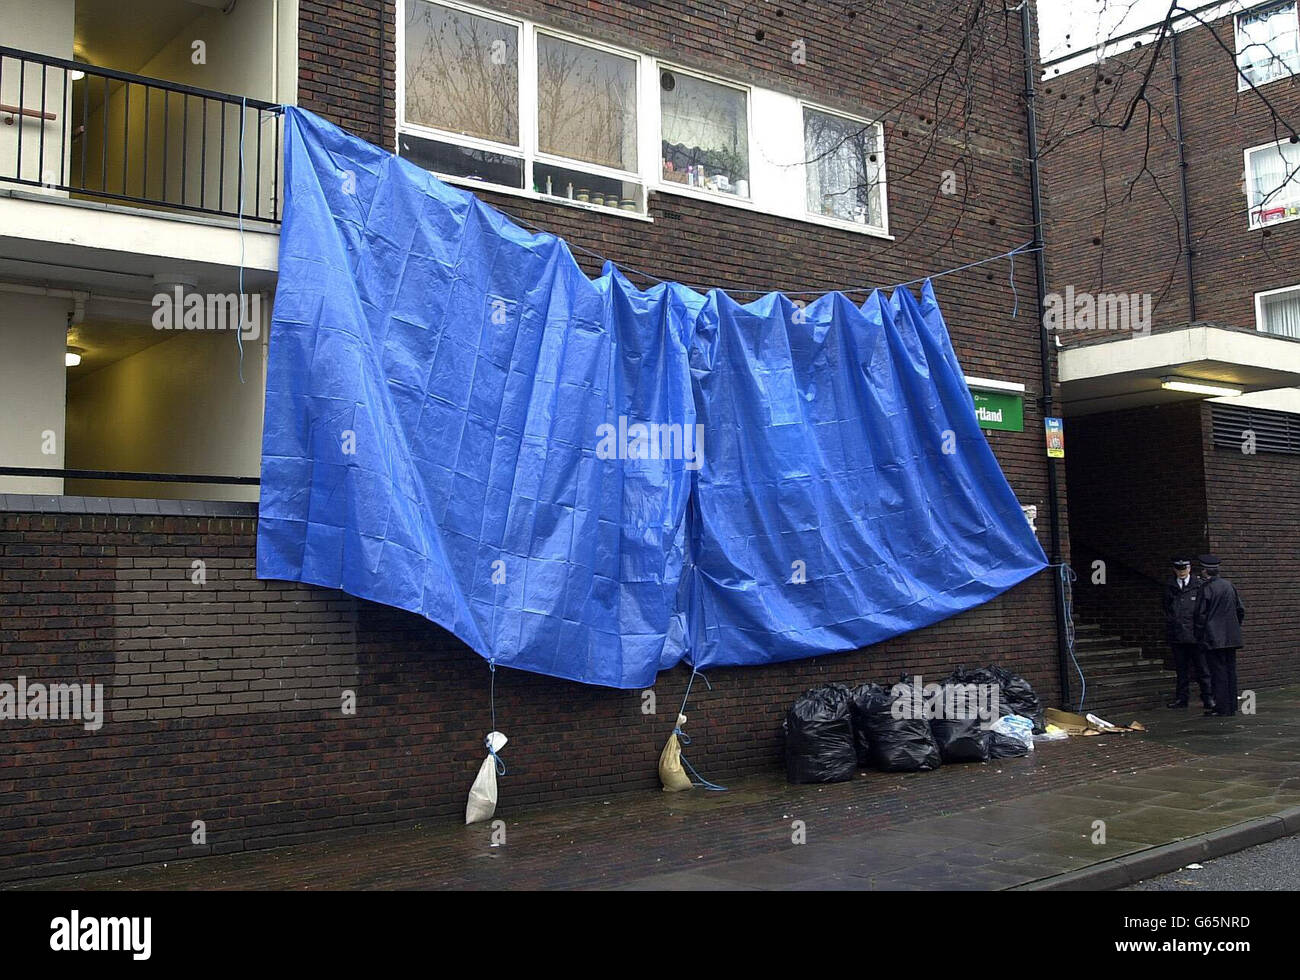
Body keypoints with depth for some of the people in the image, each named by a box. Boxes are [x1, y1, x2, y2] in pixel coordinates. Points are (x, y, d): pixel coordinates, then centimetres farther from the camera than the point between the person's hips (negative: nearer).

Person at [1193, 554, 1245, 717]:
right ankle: (1232, 706, 16)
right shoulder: (1229, 585, 9)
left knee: (1218, 671, -4)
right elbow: (1240, 609, 13)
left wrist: (1199, 636, -2)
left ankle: (1222, 707, -3)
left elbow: (1200, 614, -11)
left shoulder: (1206, 588, -11)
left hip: (1214, 638, -7)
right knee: (1230, 670, 11)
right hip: (1231, 637, 7)